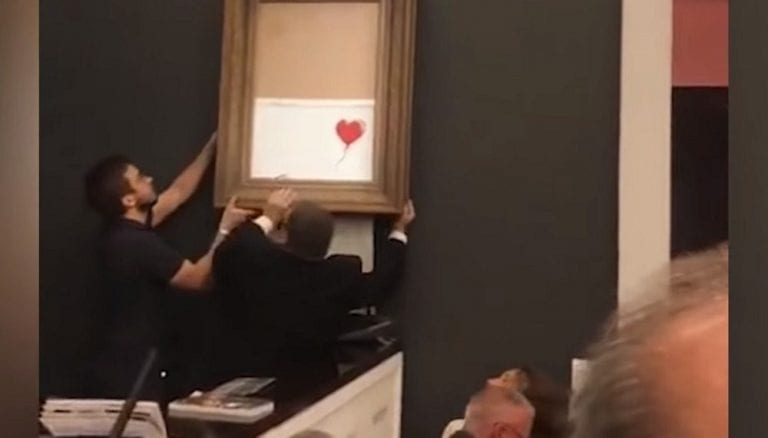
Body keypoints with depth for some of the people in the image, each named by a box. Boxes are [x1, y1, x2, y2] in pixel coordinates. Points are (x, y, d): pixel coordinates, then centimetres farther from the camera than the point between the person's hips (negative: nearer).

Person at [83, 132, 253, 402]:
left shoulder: (125, 230, 5)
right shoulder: (138, 243, -25)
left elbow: (178, 193, 16)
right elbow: (199, 279, -18)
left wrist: (212, 146, 17)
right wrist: (225, 229, -13)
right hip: (129, 371, -10)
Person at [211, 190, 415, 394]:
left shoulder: (256, 259, -19)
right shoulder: (344, 274, -16)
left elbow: (224, 256, 4)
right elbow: (379, 282, 6)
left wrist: (267, 219, 9)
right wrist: (398, 232, 19)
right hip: (311, 388, 0)